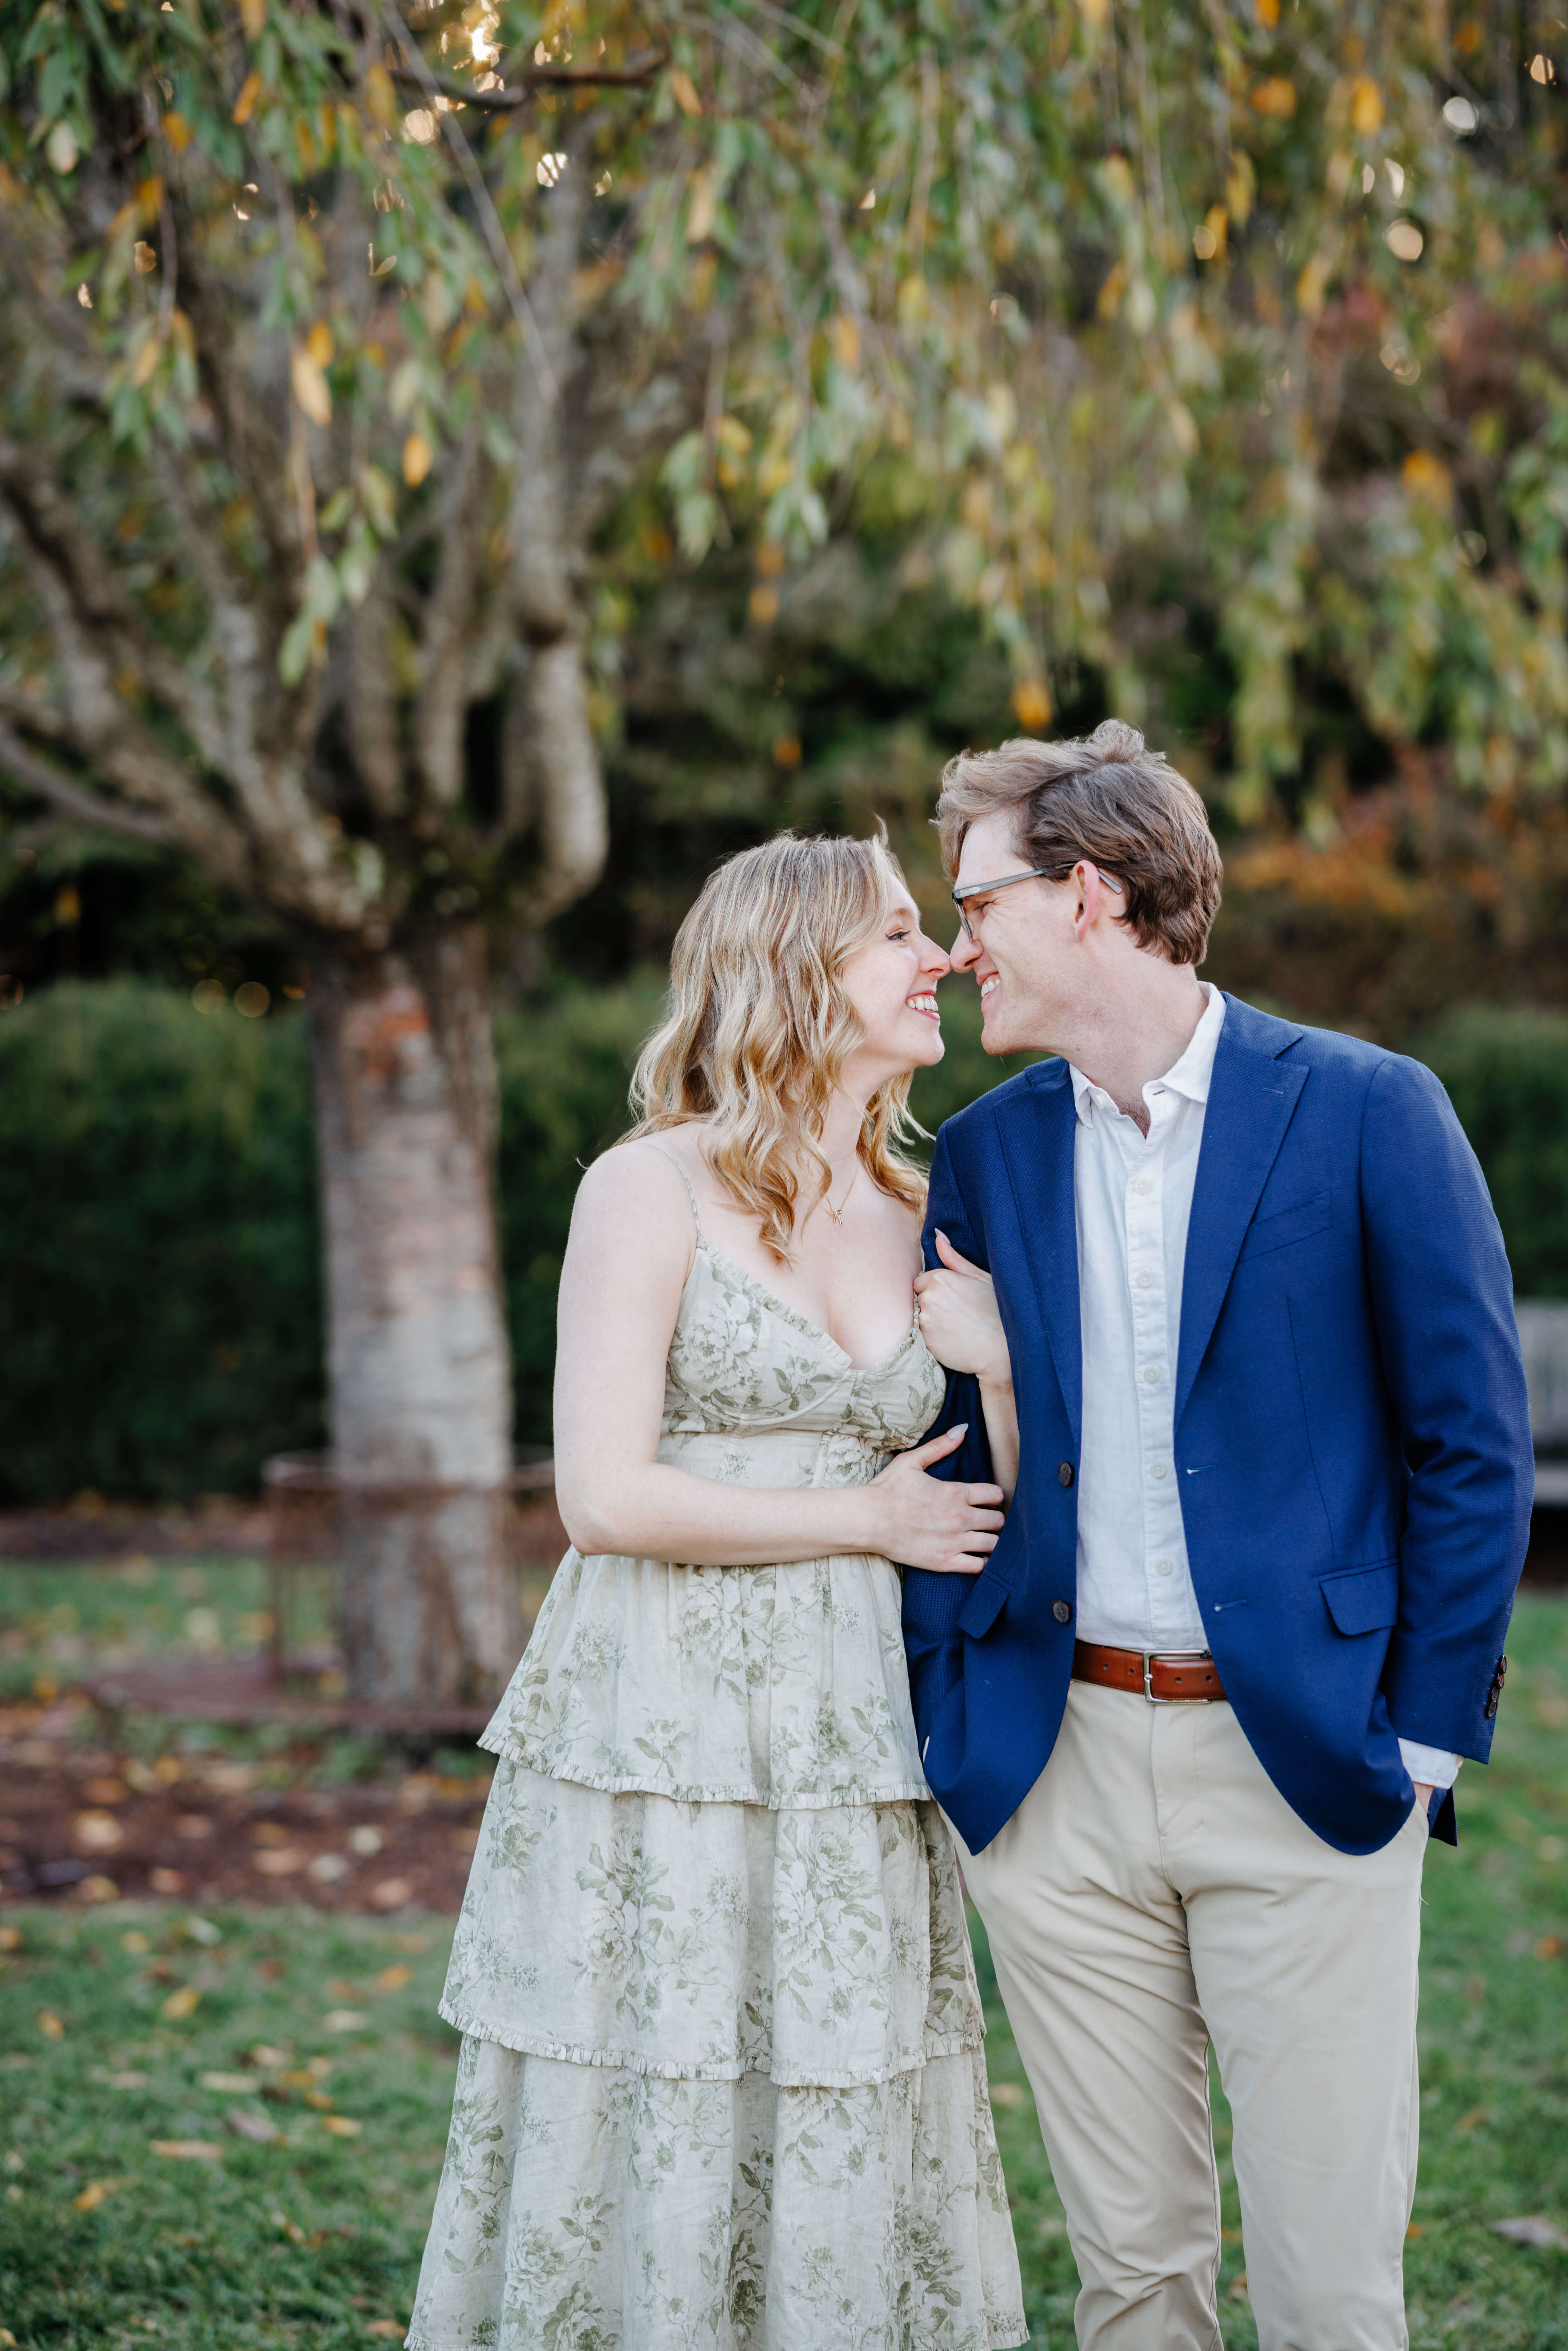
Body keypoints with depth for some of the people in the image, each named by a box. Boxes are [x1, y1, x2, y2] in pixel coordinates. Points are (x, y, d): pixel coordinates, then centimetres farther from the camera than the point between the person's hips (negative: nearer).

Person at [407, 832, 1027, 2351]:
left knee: (843, 2170, 7)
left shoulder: (921, 1215, 13)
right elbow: (607, 1495, -13)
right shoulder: (654, 1188, -4)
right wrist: (865, 1515, -7)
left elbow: (976, 1519, 17)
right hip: (659, 1744, -5)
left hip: (852, 1760, 5)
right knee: (648, 2156, 0)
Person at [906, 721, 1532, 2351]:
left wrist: (1423, 1742, -5)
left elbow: (1473, 1449, -2)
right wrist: (974, 1370, -7)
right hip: (1051, 1773, 4)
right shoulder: (982, 1153, 8)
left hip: (1303, 1770, -3)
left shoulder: (1368, 1114, -4)